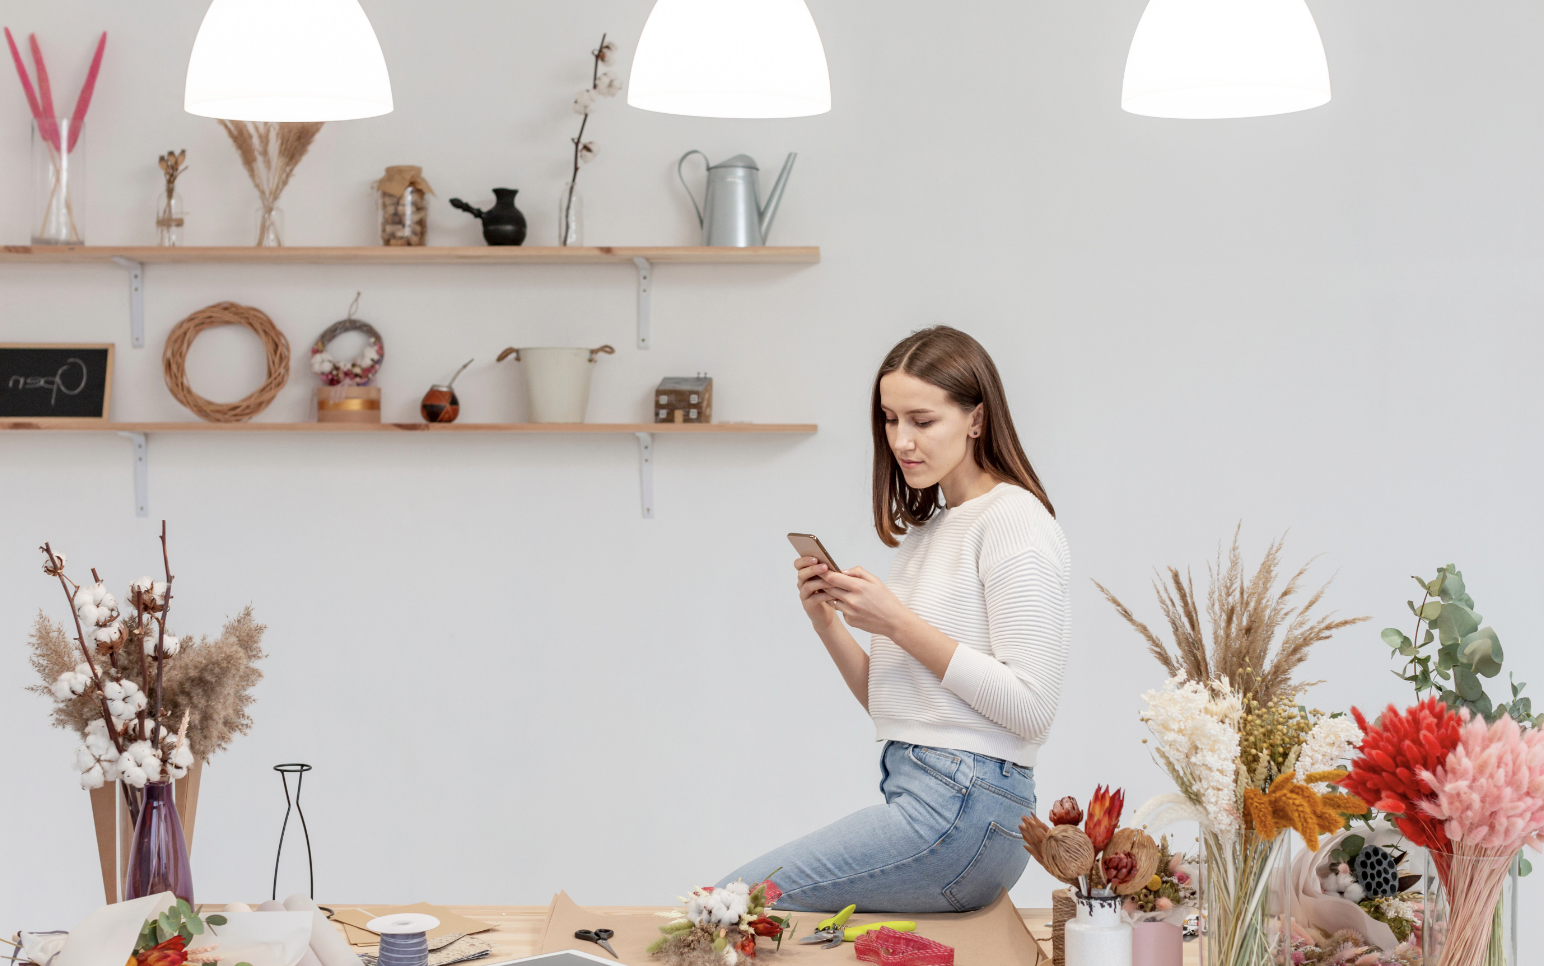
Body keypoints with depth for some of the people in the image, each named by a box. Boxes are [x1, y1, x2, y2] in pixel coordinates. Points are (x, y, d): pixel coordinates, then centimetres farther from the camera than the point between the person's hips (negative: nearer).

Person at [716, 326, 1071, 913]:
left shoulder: (1014, 520, -8)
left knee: (725, 906, -13)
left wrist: (900, 624, -15)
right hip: (914, 794, 9)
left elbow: (1029, 706, -16)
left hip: (964, 809, -9)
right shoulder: (929, 527, 19)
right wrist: (828, 624, 3)